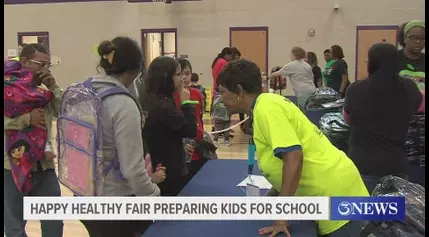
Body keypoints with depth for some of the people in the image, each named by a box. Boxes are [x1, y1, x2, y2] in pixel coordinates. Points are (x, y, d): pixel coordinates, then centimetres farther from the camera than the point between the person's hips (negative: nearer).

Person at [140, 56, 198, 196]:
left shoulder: (144, 98, 3)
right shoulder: (163, 105, -24)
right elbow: (191, 131, -19)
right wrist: (186, 103, -11)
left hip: (153, 167, 9)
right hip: (170, 170, -9)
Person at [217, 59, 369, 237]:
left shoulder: (265, 108, -18)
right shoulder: (268, 104, 10)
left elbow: (294, 157, -27)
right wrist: (272, 196, 15)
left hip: (335, 194, -9)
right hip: (333, 190, 9)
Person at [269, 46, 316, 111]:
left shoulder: (291, 66, -1)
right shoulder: (307, 65, 19)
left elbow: (277, 74, 6)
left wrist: (267, 77, 22)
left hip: (303, 93, -7)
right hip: (312, 90, 8)